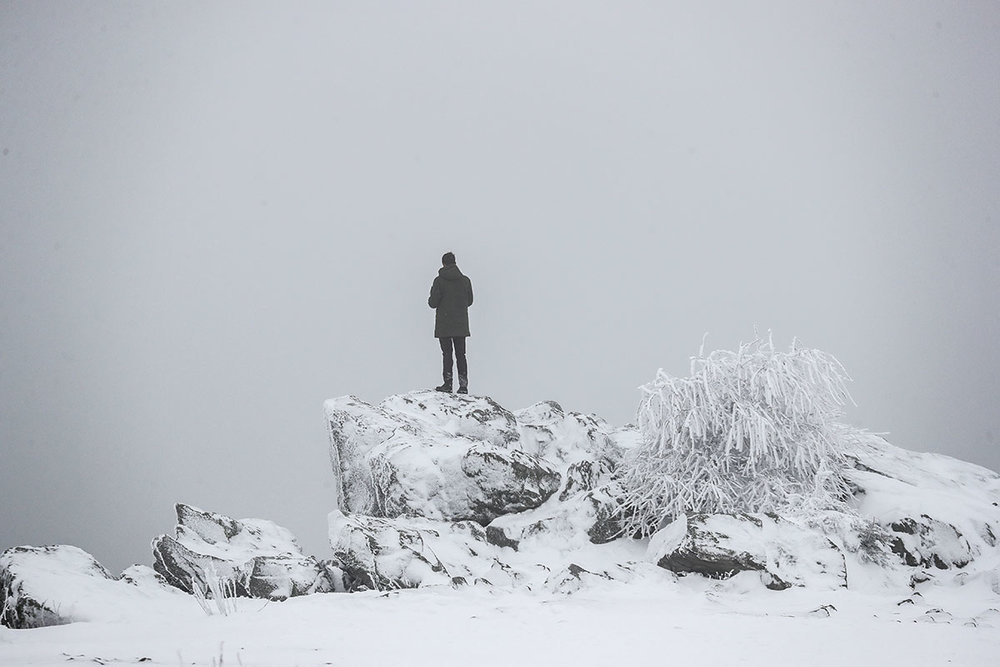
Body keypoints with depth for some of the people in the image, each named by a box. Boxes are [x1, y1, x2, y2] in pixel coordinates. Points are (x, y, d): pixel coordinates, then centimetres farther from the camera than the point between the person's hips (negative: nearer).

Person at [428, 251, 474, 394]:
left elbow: (433, 303, -9)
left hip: (444, 325, -3)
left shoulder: (439, 280, -9)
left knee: (447, 354, -1)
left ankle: (448, 383, -6)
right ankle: (463, 385, 2)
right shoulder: (465, 280, 2)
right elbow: (469, 301, 11)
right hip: (461, 324, 3)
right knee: (461, 354, 6)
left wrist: (431, 298, 13)